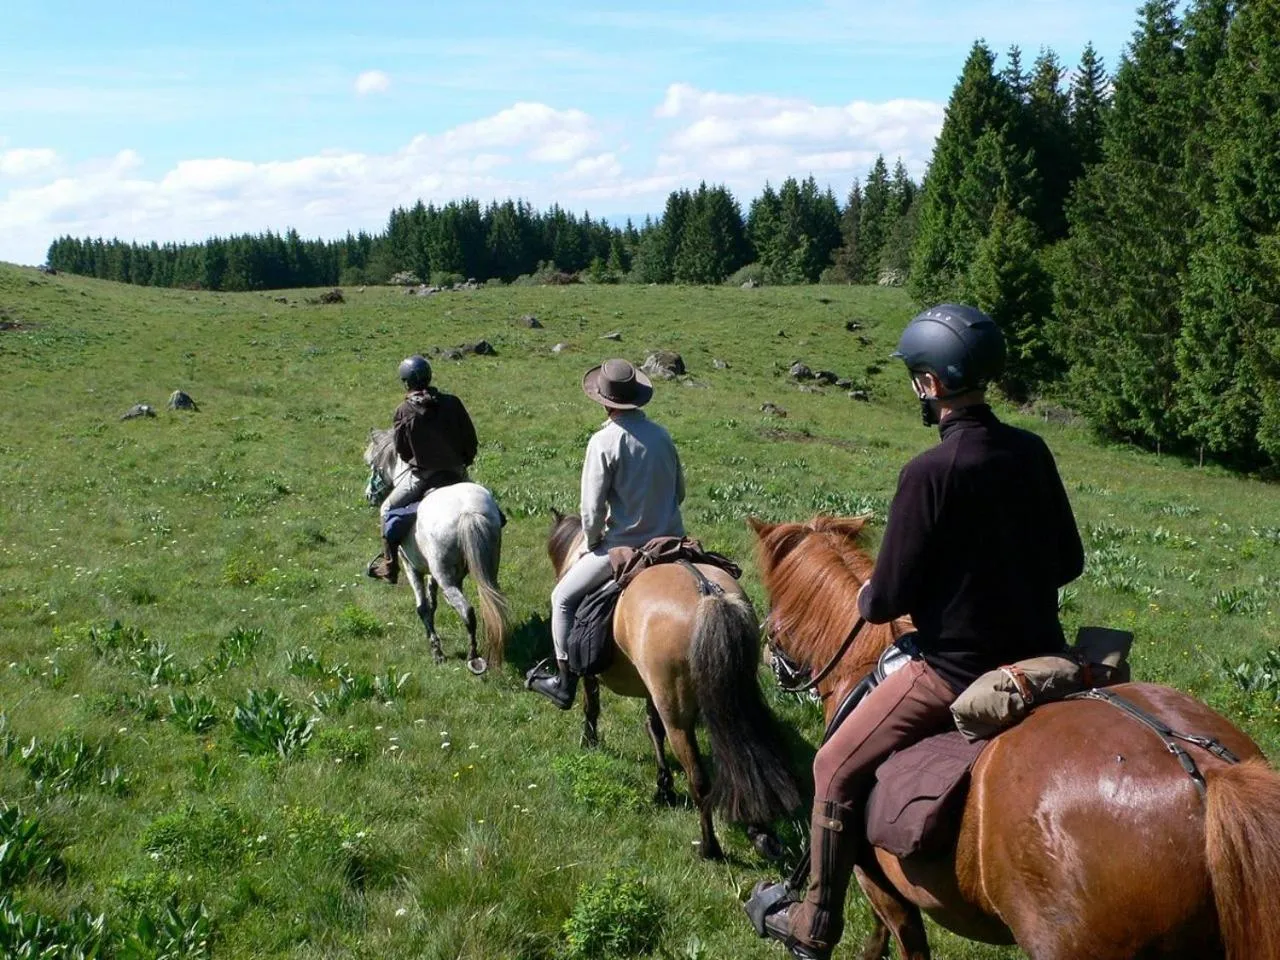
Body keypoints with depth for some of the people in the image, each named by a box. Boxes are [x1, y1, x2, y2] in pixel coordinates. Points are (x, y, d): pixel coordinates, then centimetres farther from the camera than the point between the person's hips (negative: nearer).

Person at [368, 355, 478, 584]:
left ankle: (389, 566, 15)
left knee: (388, 510, 16)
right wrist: (465, 462, 17)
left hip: (421, 475, -3)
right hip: (457, 472, 3)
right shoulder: (452, 403, -5)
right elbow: (470, 439, 0)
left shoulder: (404, 412, -9)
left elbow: (402, 452, -1)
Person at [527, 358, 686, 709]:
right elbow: (679, 492, 12)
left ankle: (565, 684, 15)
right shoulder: (662, 435, 3)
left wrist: (591, 543, 2)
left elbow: (592, 508, -15)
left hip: (624, 547, -6)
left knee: (563, 598, 11)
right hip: (671, 541, 6)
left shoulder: (604, 441, -15)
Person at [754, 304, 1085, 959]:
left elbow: (888, 600, -16)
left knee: (837, 770, 8)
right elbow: (1070, 563, 10)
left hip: (956, 670, -7)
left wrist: (867, 598, 6)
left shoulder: (930, 472, -21)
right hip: (1039, 653, 7)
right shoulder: (1033, 453, -1)